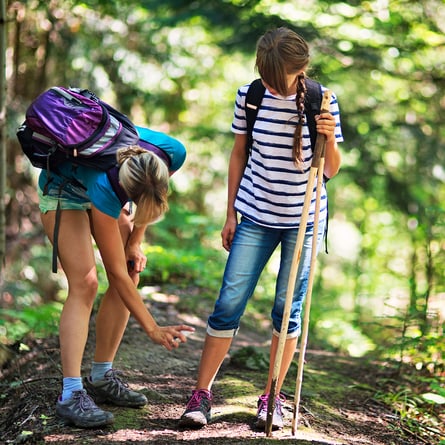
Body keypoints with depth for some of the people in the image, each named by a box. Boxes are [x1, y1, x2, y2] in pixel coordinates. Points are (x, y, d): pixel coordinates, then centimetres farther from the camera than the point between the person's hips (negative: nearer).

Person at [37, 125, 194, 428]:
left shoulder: (173, 154, -32)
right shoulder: (106, 188, -42)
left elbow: (151, 199, -3)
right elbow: (116, 273, -32)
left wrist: (135, 241, -6)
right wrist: (152, 329, -29)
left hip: (106, 187, 6)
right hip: (65, 188, -6)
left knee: (131, 277, -3)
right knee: (84, 284, -20)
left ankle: (101, 378, 7)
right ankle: (71, 395, -22)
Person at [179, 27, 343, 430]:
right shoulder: (249, 97, -5)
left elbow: (331, 170, -5)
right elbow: (239, 156, 6)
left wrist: (330, 140, -26)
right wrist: (231, 215, 7)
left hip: (304, 219, -1)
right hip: (256, 217, 1)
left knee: (288, 308, 6)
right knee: (229, 303, -3)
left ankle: (273, 397, 18)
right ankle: (202, 393, 6)